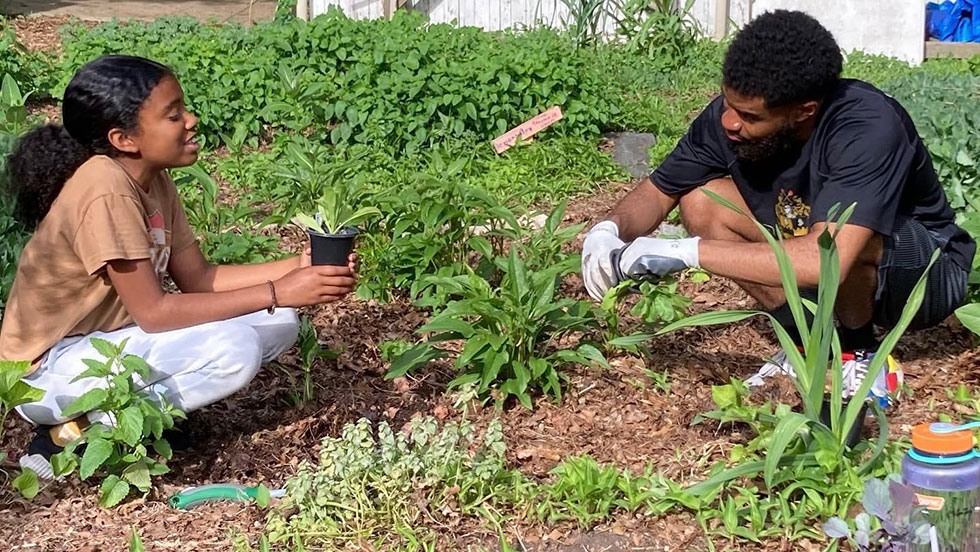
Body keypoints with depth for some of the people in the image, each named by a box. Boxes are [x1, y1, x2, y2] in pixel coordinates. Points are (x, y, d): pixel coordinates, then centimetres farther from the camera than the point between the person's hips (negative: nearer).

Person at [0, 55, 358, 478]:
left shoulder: (153, 179, 1)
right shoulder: (104, 190, -26)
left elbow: (200, 278, 3)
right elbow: (152, 312, -27)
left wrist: (300, 267, -9)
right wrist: (276, 292, -26)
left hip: (109, 340, 9)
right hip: (51, 370, -9)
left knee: (277, 325, 1)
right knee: (231, 349, -28)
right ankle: (80, 432, -10)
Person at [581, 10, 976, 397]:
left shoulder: (867, 127, -35)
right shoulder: (731, 113, -18)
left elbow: (828, 259, -47)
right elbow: (658, 191, -4)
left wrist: (685, 251, -43)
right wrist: (610, 231, -26)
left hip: (930, 274, -6)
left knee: (840, 245, -38)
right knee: (701, 201, -13)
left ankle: (859, 353, -7)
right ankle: (807, 339, 0)